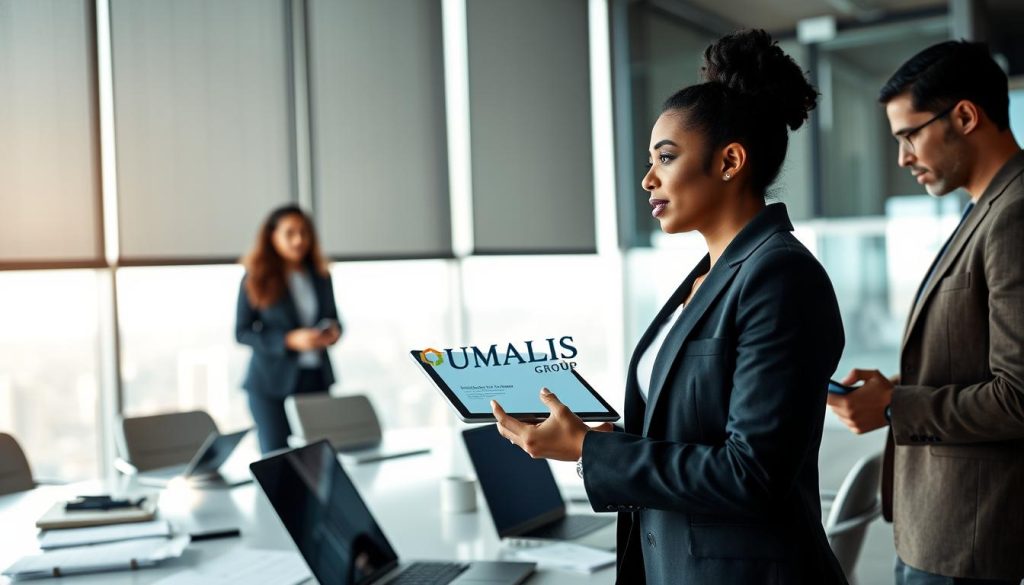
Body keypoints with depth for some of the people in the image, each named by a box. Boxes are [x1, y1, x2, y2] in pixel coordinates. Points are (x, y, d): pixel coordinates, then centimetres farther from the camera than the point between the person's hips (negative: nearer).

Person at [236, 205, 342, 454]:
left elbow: (333, 318, 19)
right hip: (272, 383, -3)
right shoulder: (255, 279, -4)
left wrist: (334, 331, -6)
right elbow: (242, 332, -6)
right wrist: (290, 340, -18)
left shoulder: (320, 276, 8)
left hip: (316, 379, 4)